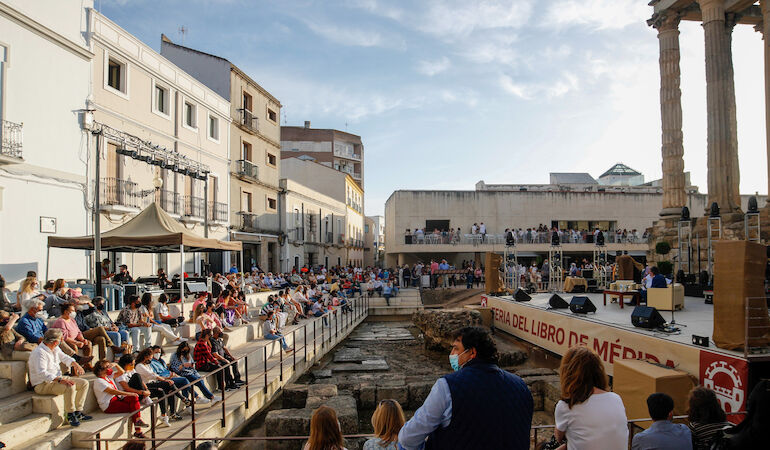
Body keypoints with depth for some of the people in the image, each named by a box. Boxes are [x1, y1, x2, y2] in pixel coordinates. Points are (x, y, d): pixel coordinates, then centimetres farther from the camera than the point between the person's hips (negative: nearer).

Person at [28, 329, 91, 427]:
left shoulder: (55, 349, 8)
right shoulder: (40, 353, -21)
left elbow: (64, 357, 26)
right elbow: (42, 373, -31)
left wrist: (75, 364, 6)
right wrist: (60, 379, -39)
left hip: (57, 378, 10)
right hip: (43, 385, -10)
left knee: (84, 383, -1)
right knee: (70, 386, -34)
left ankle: (78, 412, -1)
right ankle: (70, 415, -20)